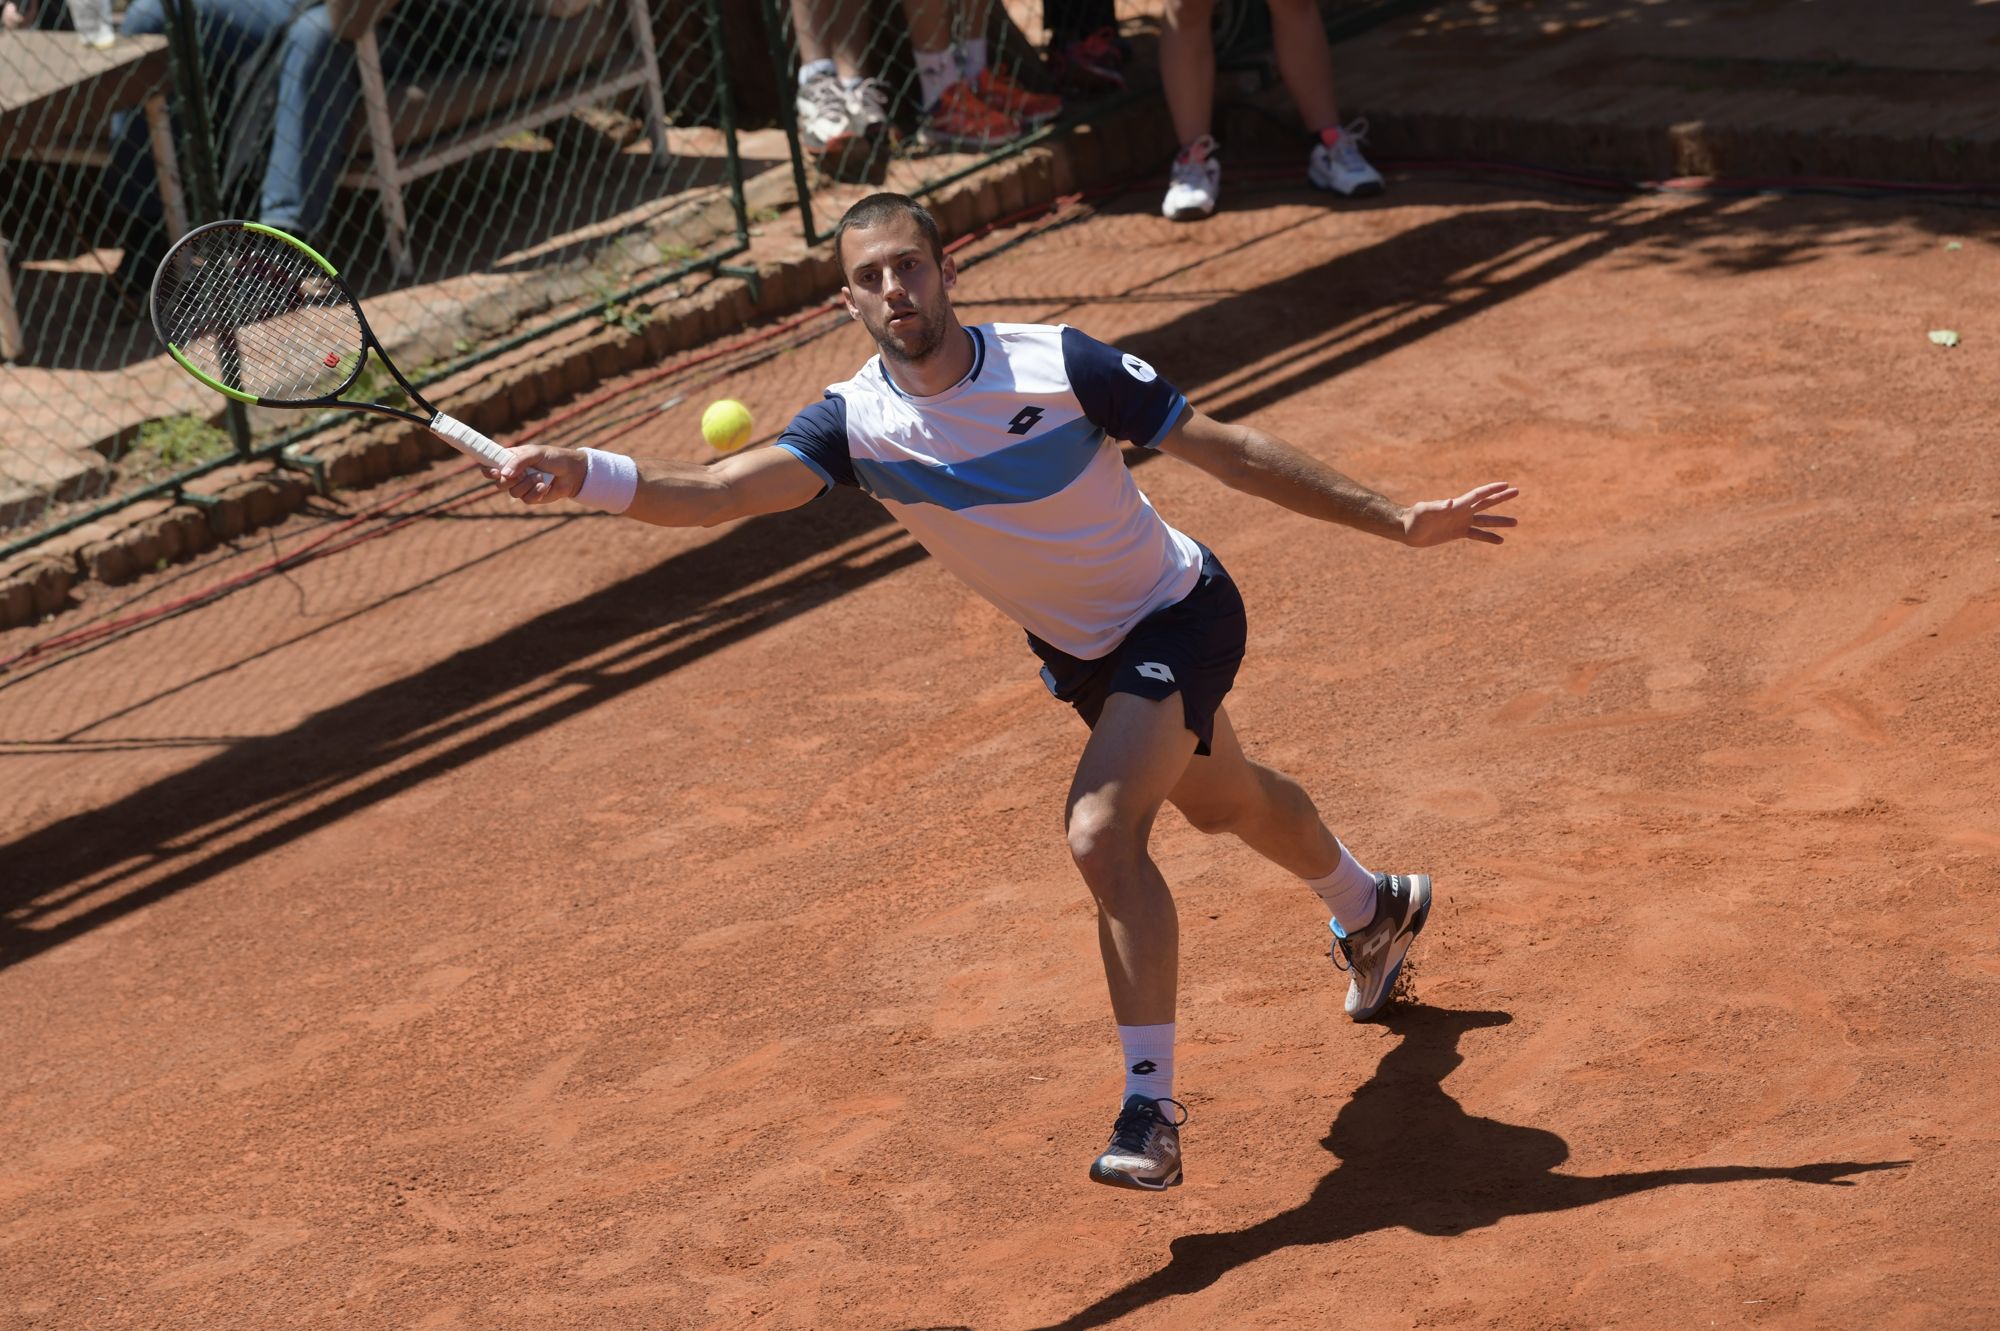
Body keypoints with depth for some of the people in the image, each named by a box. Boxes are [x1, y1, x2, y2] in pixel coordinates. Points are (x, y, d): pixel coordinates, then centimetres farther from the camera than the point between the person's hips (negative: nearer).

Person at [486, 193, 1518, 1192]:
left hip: (1179, 618, -6)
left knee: (1101, 831, -25)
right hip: (1077, 652, 6)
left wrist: (1394, 520, -15)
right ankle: (1372, 910, 60)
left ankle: (1151, 1105, -15)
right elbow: (718, 491, -35)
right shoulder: (856, 423, -20)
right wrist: (581, 474, -54)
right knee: (1223, 804, 28)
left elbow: (1226, 448, -19)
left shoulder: (1058, 365, -28)